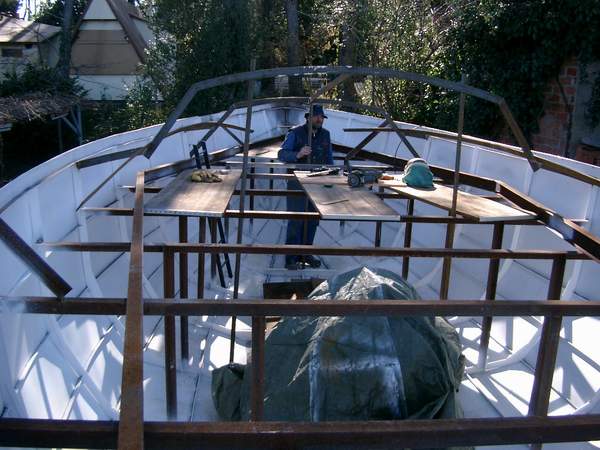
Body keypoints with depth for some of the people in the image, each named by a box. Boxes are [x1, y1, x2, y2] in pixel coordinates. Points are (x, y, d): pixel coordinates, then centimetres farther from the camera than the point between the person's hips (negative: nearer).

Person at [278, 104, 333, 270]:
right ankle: (291, 259, -2)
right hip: (297, 183, -5)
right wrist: (297, 154, -30)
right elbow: (281, 154, -12)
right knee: (296, 221, -7)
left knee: (313, 220, 9)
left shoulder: (325, 134, 11)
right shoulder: (296, 133, -4)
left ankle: (305, 254, 22)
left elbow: (329, 158, 20)